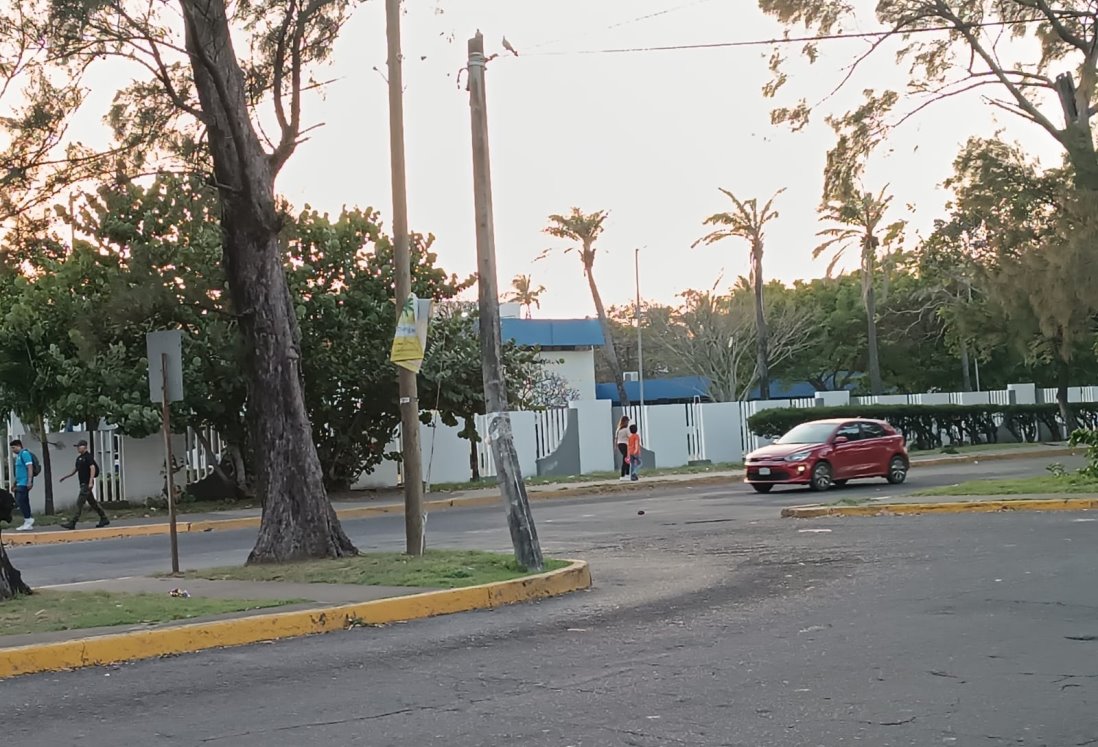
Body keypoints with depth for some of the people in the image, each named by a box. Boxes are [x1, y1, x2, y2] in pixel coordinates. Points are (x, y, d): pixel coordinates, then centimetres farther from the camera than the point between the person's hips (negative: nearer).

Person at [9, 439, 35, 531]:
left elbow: (30, 467, -17)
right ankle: (27, 523, 8)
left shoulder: (24, 453, -9)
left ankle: (28, 519, -10)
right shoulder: (19, 456, 20)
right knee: (24, 502, 7)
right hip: (20, 483, 10)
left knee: (20, 500, -15)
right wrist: (15, 484, 26)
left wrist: (30, 481, -24)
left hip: (24, 483, -10)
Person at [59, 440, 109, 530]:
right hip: (83, 484, 10)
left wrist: (91, 482, -26)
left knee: (79, 502, -11)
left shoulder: (88, 457, -11)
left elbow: (93, 468, -19)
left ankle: (72, 523, -12)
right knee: (92, 502, 13)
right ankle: (104, 519, 20)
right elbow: (75, 469, 25)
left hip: (87, 484, -10)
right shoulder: (79, 458, 16)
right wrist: (66, 477, 18)